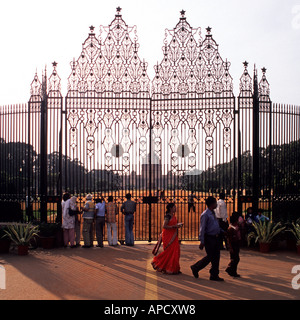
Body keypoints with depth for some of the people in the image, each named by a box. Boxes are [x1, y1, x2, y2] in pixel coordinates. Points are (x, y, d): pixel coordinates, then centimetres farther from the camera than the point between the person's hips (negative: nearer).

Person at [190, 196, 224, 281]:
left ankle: (214, 275, 16)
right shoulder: (205, 215, -14)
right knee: (209, 257, -2)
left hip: (216, 237, 8)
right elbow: (202, 229, -16)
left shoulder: (213, 213, 12)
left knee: (216, 257, 8)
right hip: (209, 238, -8)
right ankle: (195, 268, 17)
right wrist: (202, 242, -18)